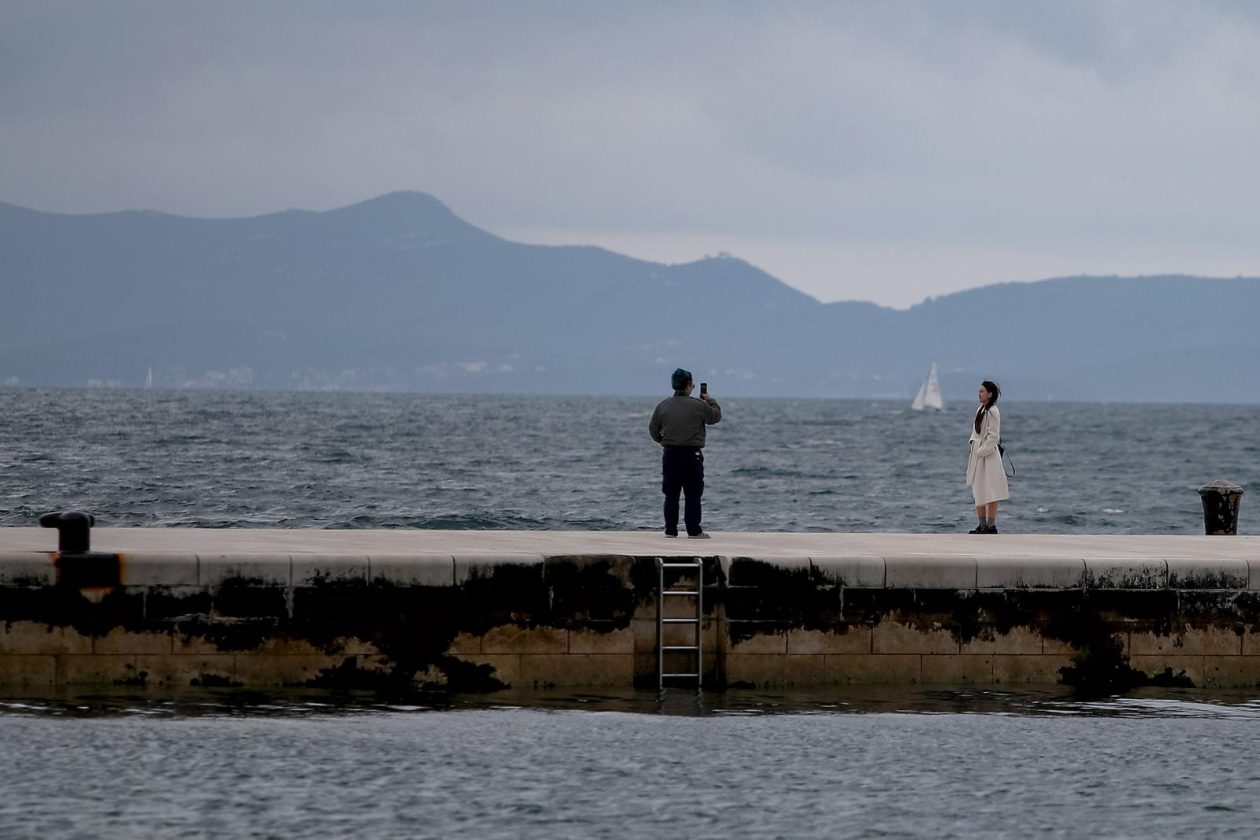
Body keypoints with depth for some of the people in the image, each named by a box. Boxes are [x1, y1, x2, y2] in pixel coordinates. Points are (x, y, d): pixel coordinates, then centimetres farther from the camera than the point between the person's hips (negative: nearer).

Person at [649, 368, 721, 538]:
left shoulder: (663, 406, 1)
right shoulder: (698, 406, -11)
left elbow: (653, 429, 9)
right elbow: (716, 416, 5)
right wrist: (710, 401, 21)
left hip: (670, 454, 4)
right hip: (692, 455, -4)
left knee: (671, 495, 9)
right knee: (693, 495, 1)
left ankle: (670, 530, 10)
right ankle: (694, 531, -1)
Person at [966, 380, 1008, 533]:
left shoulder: (992, 412, -13)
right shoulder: (980, 410, 14)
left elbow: (993, 436, -16)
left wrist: (981, 451, -16)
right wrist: (973, 443, 7)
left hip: (988, 454, -10)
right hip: (978, 453, 10)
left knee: (990, 492, -8)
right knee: (979, 492, 12)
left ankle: (991, 525, -7)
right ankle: (982, 525, 17)